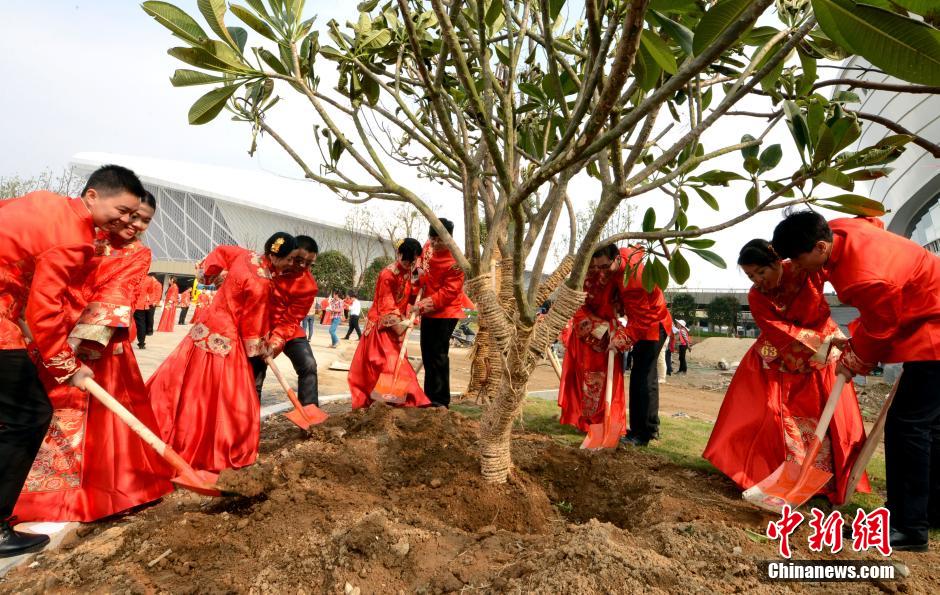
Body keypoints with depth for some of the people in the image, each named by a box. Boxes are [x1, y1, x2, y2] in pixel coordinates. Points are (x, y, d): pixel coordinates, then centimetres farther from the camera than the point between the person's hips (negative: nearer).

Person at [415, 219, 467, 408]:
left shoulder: (455, 261, -21)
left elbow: (448, 293, -22)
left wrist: (423, 305, -26)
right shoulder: (428, 247, 2)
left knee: (438, 355, -8)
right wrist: (420, 277, 1)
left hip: (445, 313, -8)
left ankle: (440, 400, 2)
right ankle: (430, 395, 27)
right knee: (427, 354, 14)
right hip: (428, 311, 8)